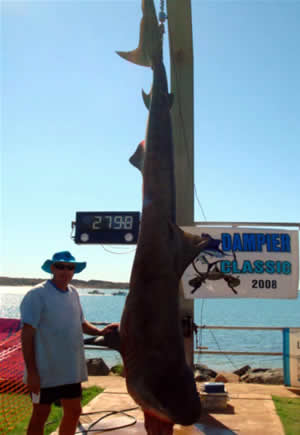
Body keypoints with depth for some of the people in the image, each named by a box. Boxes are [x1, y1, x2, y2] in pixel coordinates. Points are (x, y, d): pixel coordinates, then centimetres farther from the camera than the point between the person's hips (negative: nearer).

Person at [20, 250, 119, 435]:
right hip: (46, 372, -6)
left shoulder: (73, 292, 6)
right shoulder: (37, 295, -15)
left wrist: (100, 331, -1)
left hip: (71, 370, 7)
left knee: (74, 411, 15)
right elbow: (27, 335, -16)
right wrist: (31, 372, -19)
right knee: (41, 415, 8)